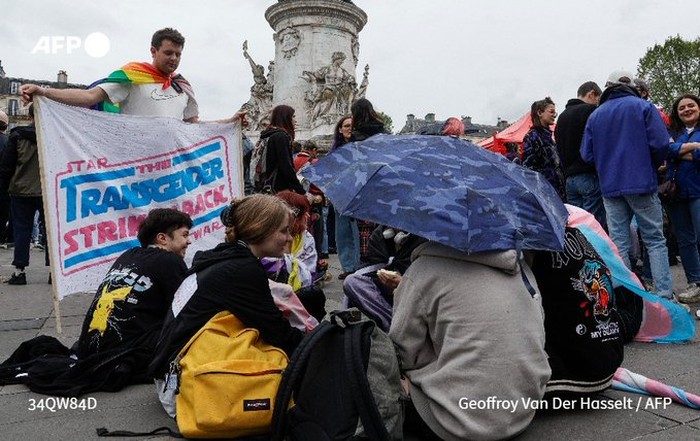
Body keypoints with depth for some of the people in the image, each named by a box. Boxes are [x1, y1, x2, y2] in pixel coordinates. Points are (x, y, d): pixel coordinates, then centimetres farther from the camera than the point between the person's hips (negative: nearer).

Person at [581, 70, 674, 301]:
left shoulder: (595, 115, 9)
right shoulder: (644, 106, 0)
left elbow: (587, 155, 4)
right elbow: (660, 143, -9)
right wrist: (653, 166, 10)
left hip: (610, 187, 3)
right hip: (641, 184, -2)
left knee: (618, 244, 6)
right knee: (655, 240, 5)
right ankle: (665, 296, 3)